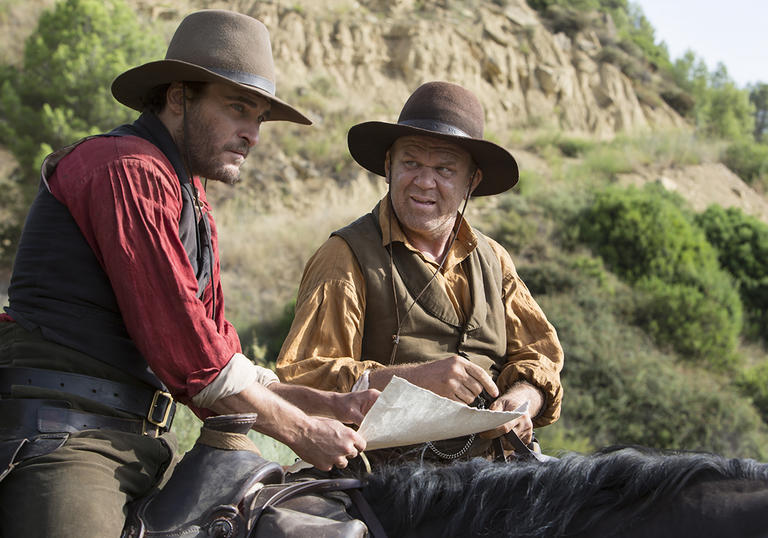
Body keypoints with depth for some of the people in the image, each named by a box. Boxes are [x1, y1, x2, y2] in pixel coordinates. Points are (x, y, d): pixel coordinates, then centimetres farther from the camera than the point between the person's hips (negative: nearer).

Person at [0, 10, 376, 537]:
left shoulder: (195, 206, 23)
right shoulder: (127, 169, -10)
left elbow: (221, 353, 20)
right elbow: (184, 350, -15)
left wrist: (332, 404, 8)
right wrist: (299, 430, -6)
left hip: (142, 443, 10)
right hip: (63, 433, -9)